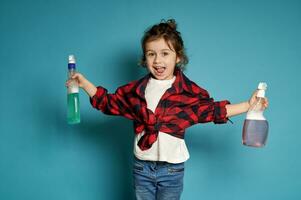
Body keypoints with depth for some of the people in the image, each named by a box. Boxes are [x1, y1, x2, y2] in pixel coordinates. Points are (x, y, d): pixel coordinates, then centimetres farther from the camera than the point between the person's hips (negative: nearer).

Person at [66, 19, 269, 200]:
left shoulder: (189, 91, -9)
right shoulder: (136, 89, 0)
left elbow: (212, 110, -6)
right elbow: (110, 102, 9)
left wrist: (248, 105, -14)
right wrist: (84, 83, 2)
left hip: (172, 169, -2)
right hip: (142, 166, 3)